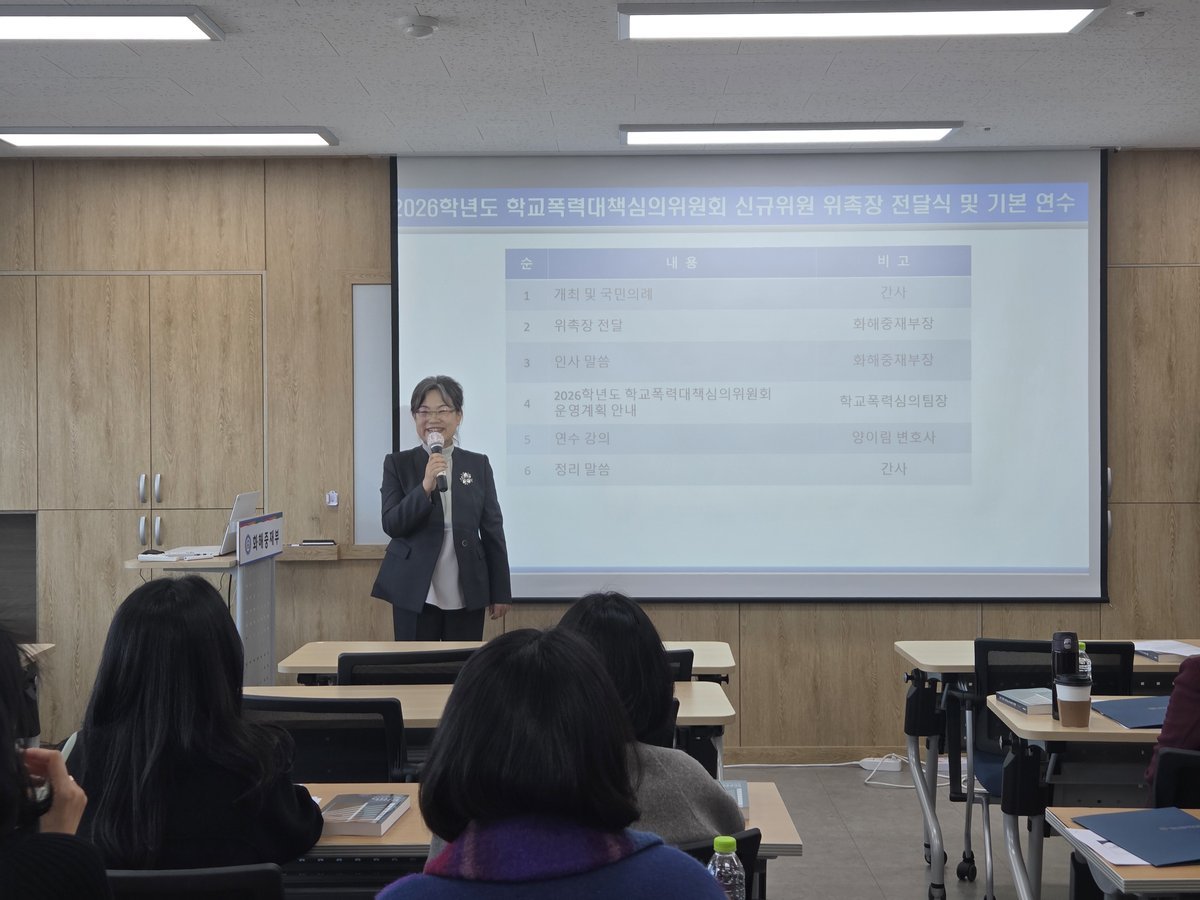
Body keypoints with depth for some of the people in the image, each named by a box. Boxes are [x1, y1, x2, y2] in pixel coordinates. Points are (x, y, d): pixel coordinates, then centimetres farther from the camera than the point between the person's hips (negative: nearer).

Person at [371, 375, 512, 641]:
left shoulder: (478, 465, 7)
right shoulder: (398, 464, 2)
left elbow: (493, 530, 8)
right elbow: (391, 525, -7)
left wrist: (501, 592, 6)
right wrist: (425, 487, -21)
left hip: (467, 595, 1)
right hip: (414, 593, -1)